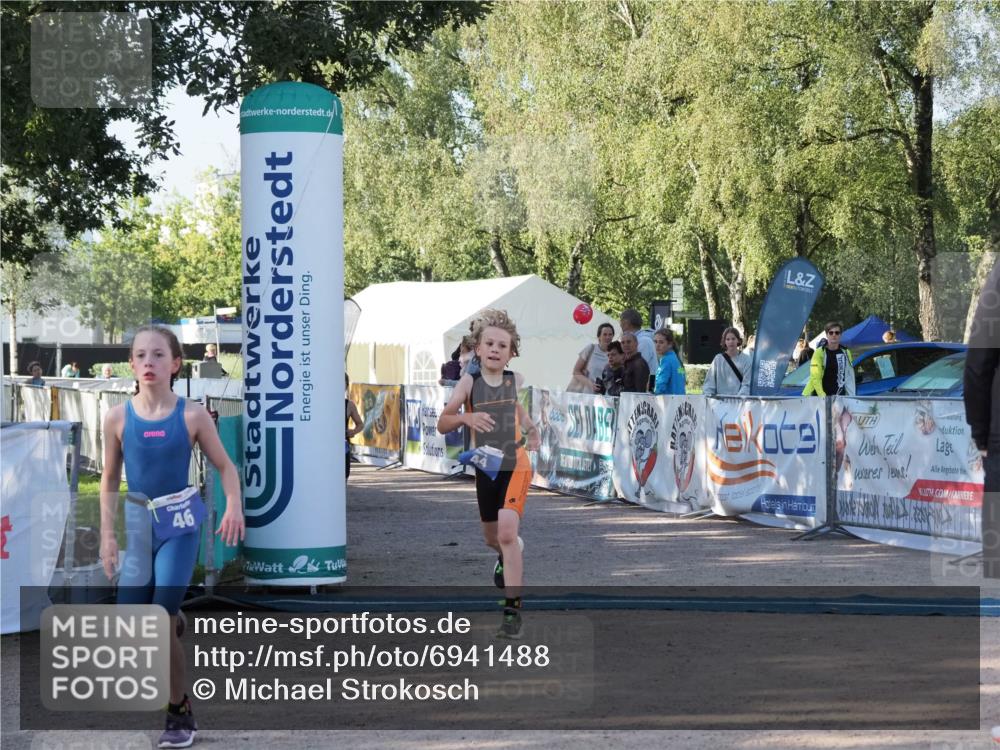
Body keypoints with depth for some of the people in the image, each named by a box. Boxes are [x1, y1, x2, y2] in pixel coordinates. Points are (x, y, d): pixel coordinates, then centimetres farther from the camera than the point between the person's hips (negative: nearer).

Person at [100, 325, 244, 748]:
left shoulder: (191, 416, -8)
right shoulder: (119, 418, -3)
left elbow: (225, 466, 1)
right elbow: (110, 480, 8)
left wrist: (234, 506, -17)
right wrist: (107, 534, 2)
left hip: (180, 523, -3)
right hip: (139, 523, 3)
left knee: (160, 621, -11)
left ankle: (181, 714, 6)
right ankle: (172, 624, 40)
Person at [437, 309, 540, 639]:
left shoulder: (516, 380, -3)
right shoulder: (469, 382, -7)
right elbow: (442, 424, -12)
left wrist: (531, 430, 6)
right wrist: (465, 417, -31)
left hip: (516, 466, -2)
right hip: (485, 468, 2)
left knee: (507, 532, -20)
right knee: (492, 537, 19)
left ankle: (512, 610, -18)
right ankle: (508, 556, 58)